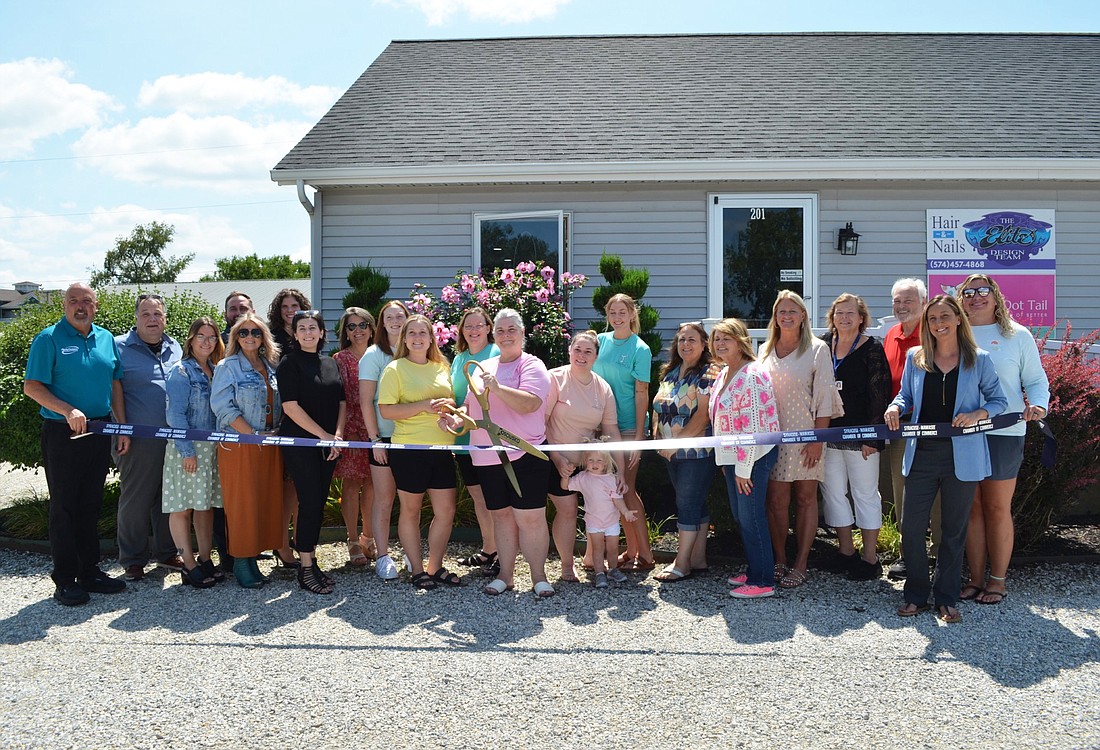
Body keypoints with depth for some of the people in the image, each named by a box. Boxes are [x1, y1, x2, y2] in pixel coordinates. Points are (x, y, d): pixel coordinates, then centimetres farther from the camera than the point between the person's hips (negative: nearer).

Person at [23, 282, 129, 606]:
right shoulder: (49, 339, -7)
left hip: (100, 431, 5)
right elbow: (31, 387, -11)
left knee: (91, 505, 13)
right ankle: (65, 580, 8)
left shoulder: (106, 339, 9)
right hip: (62, 434, -5)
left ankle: (89, 571, 22)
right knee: (64, 506, 1)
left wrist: (123, 428, 9)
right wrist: (68, 410, -24)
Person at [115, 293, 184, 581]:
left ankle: (166, 553, 26)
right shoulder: (119, 347, -4)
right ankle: (133, 560, 15)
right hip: (139, 441, -5)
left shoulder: (176, 348, 13)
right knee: (135, 500, 2)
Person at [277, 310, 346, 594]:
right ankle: (305, 568, -1)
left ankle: (310, 560, 16)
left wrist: (338, 435, -3)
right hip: (300, 441, -6)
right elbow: (291, 406, -12)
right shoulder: (289, 363, -5)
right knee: (310, 501, -9)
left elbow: (342, 402, 13)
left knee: (319, 502, 7)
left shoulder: (331, 364, 13)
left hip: (328, 443, 6)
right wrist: (324, 435, -14)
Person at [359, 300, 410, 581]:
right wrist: (374, 439, -10)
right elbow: (365, 401, -6)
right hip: (385, 437, -3)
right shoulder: (374, 355, -2)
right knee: (384, 500, 2)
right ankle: (383, 557, 10)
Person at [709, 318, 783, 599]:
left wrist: (743, 468, -20)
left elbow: (753, 426, -21)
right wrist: (725, 462, 18)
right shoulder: (722, 374, 12)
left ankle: (762, 581, 5)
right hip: (731, 457, 10)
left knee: (751, 517, -4)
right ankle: (753, 570, 29)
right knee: (740, 516, 16)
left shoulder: (751, 375, -18)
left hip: (753, 456, -10)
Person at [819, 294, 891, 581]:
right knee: (833, 491, 9)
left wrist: (872, 435, -13)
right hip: (828, 433, 5)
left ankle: (870, 557, 9)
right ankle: (846, 551, 21)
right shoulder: (823, 345, 9)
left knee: (865, 493, 2)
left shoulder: (872, 349, -5)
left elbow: (879, 394, -8)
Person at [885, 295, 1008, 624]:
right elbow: (905, 395, 13)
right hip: (921, 454, 2)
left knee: (954, 529, 8)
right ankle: (916, 595, 15)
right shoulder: (915, 358, 7)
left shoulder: (978, 360, 1)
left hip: (962, 457, -1)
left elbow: (999, 400, 5)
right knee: (911, 526, 0)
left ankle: (946, 599, 20)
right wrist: (896, 408, -9)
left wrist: (978, 414, -15)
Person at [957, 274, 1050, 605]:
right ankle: (976, 577, 16)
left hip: (1003, 433, -2)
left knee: (997, 508, 2)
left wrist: (1038, 405, -16)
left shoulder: (1017, 336, 5)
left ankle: (998, 580, 14)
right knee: (971, 507, 7)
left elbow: (1036, 380, 5)